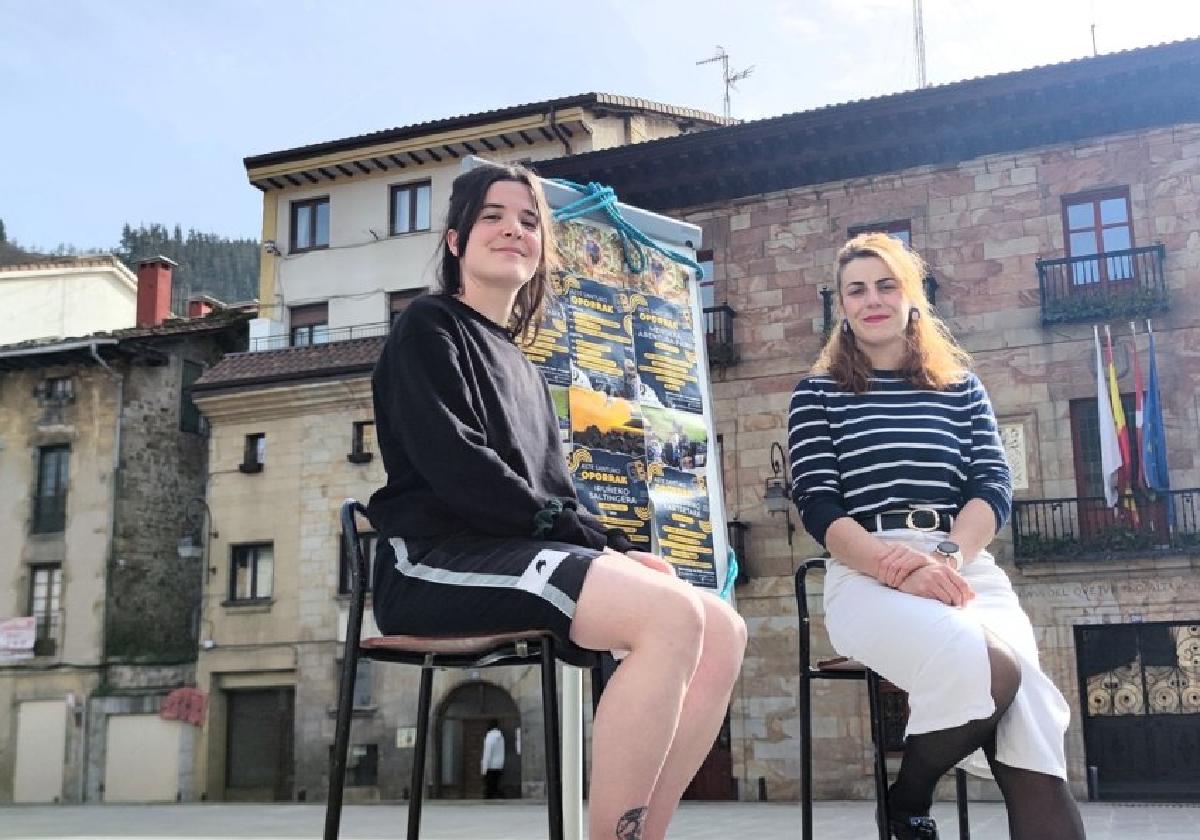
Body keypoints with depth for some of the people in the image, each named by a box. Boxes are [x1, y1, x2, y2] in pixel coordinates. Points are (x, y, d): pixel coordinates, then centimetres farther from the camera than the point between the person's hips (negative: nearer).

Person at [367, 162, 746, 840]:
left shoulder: (523, 369, 27)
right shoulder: (430, 327, 3)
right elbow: (456, 470, -12)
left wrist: (620, 551, -1)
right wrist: (602, 546, -12)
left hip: (521, 555, 8)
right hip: (439, 560, -8)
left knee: (724, 628, -8)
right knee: (673, 615, -28)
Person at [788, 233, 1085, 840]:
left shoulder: (960, 388, 22)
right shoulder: (818, 394, 13)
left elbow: (994, 488, 10)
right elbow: (817, 506, 1)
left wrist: (947, 558, -12)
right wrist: (898, 566, -17)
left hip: (968, 569, 3)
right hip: (867, 577, -2)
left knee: (1024, 692, -32)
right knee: (989, 668, -33)